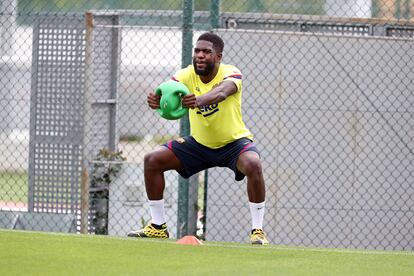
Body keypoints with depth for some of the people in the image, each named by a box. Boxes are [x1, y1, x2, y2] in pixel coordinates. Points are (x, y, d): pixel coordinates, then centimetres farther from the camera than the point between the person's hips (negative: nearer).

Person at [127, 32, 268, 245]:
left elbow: (222, 92, -48)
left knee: (253, 164, -35)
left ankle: (257, 231, -22)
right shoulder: (186, 75, -14)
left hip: (234, 142, -4)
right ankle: (158, 227, 7)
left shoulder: (231, 74, -24)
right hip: (199, 143, 4)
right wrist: (156, 100, -59)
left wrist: (199, 101, -70)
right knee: (152, 160, -6)